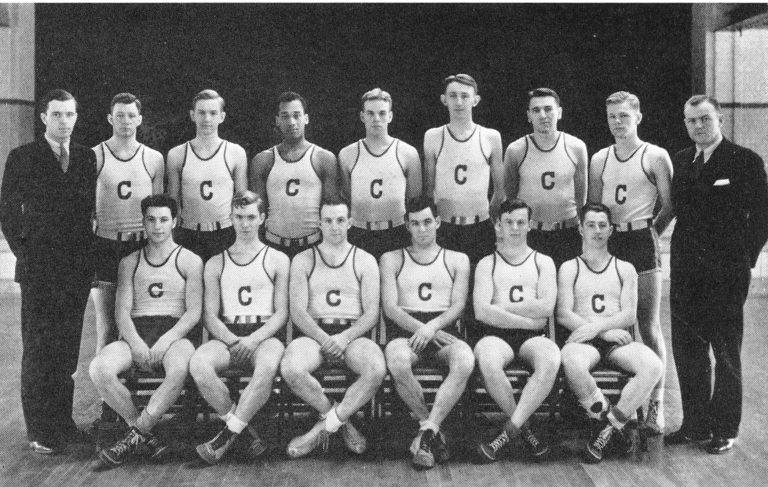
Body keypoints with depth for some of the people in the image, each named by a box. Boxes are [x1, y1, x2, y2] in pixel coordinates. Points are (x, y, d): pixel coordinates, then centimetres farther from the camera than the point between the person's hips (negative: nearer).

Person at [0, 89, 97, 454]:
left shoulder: (87, 158, 11)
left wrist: (87, 256, 6)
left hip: (77, 270, 3)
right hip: (39, 271, -3)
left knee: (67, 349, 8)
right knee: (38, 350, 0)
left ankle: (62, 423, 18)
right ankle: (39, 431, 7)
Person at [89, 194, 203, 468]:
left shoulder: (190, 261, 10)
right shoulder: (130, 263, 18)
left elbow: (194, 311, 0)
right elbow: (122, 311, 7)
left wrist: (166, 340, -16)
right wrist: (136, 343, -13)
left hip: (177, 333, -3)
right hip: (136, 333, 3)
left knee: (180, 369, -39)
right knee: (99, 369, -29)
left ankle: (136, 435, -23)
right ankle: (148, 437, -17)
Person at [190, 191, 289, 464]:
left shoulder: (277, 260, 12)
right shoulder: (216, 264, 18)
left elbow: (281, 313, 4)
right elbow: (210, 316, 10)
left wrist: (254, 339, -14)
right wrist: (232, 340, -11)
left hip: (265, 334, -2)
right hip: (227, 336, 2)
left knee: (268, 366, -39)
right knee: (198, 363, -32)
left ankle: (228, 434, -27)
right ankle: (248, 432, -21)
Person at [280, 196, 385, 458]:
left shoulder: (365, 261, 11)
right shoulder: (303, 261, 11)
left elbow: (372, 313, 3)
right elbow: (297, 311, 1)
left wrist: (345, 337, -16)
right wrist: (323, 338, -17)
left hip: (353, 334, 0)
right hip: (314, 333, 0)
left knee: (376, 370, -34)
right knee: (290, 369, -34)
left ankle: (325, 427, -16)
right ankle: (342, 421, -11)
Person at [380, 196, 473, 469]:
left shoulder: (457, 260, 20)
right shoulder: (392, 259, 18)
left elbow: (458, 306, 7)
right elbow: (390, 307, 4)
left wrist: (432, 327, -14)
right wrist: (420, 329, -13)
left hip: (444, 328, 1)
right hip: (405, 329, 0)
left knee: (465, 361, -36)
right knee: (397, 362, -38)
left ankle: (426, 431, -30)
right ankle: (435, 431, -19)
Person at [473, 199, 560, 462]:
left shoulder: (543, 262, 17)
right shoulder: (487, 264, 14)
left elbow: (546, 307, -1)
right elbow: (482, 311, -3)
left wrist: (502, 307, -3)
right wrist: (529, 320, -6)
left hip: (533, 337, 1)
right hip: (496, 334, -1)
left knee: (551, 359, -35)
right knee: (487, 359, -37)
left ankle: (508, 431, -28)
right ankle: (525, 428, -18)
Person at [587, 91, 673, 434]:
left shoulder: (655, 157, -1)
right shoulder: (599, 159, 12)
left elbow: (670, 206, 1)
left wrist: (649, 233, 4)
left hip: (641, 242, -4)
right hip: (607, 243, 4)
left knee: (649, 325, -2)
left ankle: (655, 403, 2)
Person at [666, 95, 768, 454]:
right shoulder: (680, 161, 11)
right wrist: (684, 254, 5)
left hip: (725, 273, -5)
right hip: (685, 271, 5)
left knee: (726, 353, 4)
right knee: (686, 350, 9)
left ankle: (725, 430, 14)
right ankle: (695, 424, 21)